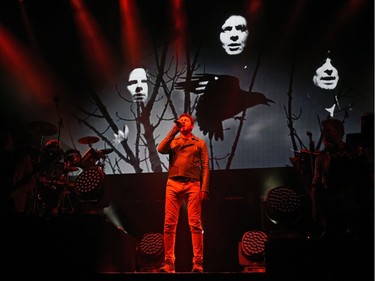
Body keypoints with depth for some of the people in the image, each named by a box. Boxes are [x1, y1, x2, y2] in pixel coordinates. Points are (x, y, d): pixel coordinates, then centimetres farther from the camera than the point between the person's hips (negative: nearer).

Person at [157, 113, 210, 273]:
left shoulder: (200, 143, 17)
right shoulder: (173, 141, 22)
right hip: (173, 184, 2)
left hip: (193, 185, -2)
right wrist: (174, 131, 2)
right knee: (169, 224, -3)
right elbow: (161, 149, -1)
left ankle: (198, 262, -3)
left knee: (195, 224, -6)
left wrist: (204, 188, -5)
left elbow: (205, 167, 8)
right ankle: (169, 262, 1)